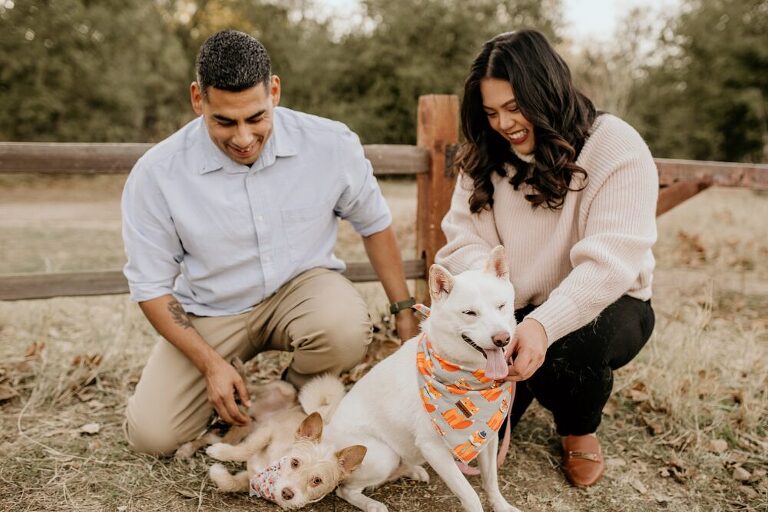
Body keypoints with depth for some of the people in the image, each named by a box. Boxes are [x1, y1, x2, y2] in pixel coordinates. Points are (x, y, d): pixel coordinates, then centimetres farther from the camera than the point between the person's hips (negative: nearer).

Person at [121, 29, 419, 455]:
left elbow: (374, 223, 1)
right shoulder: (156, 174, -18)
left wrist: (404, 312, 2)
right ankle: (225, 393, 20)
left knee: (346, 331, -34)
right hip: (212, 313, 0)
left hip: (301, 286, 0)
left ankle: (296, 396, 2)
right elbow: (150, 286, -8)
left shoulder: (332, 144, -16)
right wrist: (211, 363, -16)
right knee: (152, 434, -14)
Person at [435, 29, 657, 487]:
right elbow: (463, 240, -9)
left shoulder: (615, 148, -18)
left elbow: (611, 260, -27)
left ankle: (580, 430, 0)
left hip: (603, 305, -3)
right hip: (515, 310, 3)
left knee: (572, 348, -37)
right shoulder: (484, 157, -1)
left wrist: (544, 325, -40)